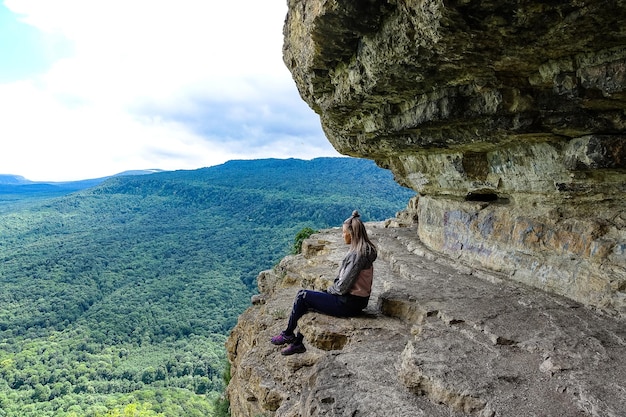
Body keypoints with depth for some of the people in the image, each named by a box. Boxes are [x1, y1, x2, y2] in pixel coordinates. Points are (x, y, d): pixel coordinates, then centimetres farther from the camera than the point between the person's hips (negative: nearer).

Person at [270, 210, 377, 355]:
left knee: (302, 296, -3)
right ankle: (298, 342, 18)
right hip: (352, 299, 10)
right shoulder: (361, 250, 8)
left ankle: (288, 334, 14)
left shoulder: (358, 254, -23)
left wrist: (329, 290, -3)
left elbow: (343, 286, -22)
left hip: (349, 304, -10)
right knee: (307, 304, 13)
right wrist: (331, 289, 8)